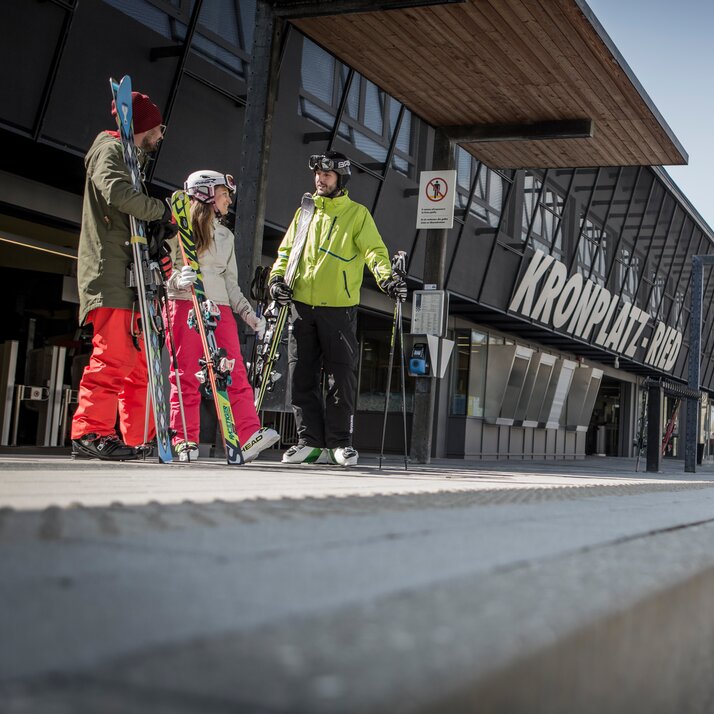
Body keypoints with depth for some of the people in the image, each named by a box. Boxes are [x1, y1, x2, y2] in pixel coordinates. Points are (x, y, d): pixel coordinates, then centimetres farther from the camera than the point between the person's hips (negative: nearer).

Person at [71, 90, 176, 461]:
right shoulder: (111, 149, 0)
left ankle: (137, 438, 13)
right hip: (110, 276, -10)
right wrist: (160, 210, -11)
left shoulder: (131, 159, 29)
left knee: (139, 359, 9)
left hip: (129, 277, 10)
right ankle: (90, 432, -19)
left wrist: (157, 233, 9)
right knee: (114, 355, -18)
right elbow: (116, 191, -22)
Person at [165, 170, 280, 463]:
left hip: (220, 307, 5)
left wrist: (250, 314, 11)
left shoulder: (226, 235, 25)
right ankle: (185, 441, -1)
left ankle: (249, 436, -18)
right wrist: (178, 280, -24)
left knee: (235, 371, -9)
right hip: (184, 304, -5)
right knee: (186, 375, -6)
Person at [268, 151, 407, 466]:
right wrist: (277, 277, 1)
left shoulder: (357, 213, 5)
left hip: (339, 308, -4)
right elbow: (287, 250, 19)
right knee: (302, 376, 2)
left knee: (341, 376, -2)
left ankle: (339, 442, 7)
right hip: (302, 305, 4)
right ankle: (311, 442, 8)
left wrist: (386, 277, -24)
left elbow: (373, 250, -6)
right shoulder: (305, 213, 17)